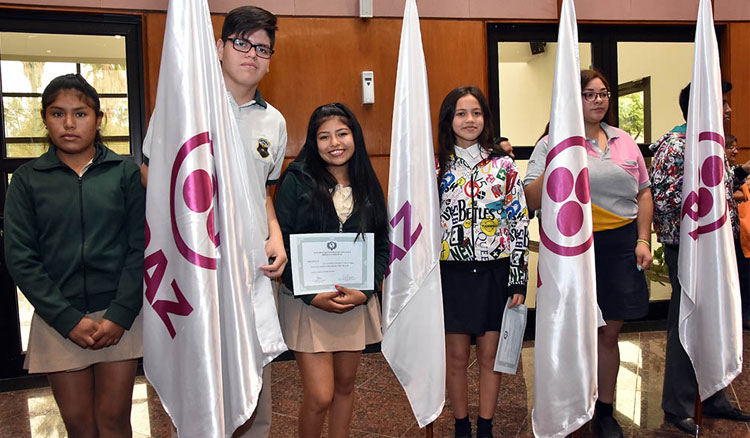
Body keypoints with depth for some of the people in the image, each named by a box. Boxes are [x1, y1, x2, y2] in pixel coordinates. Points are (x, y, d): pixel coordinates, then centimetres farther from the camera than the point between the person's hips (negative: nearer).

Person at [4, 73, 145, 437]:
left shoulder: (125, 172, 2)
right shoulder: (27, 180, 4)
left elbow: (141, 247, -2)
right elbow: (19, 258, -1)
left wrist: (119, 315, -10)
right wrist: (68, 319, -9)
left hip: (119, 314, -1)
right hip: (58, 321, 1)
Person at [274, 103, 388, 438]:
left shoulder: (368, 186, 6)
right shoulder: (297, 181, -5)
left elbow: (383, 246, 7)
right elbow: (280, 244, -9)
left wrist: (365, 291, -7)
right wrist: (313, 296, -15)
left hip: (357, 299, 4)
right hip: (307, 301, -4)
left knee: (345, 386, 15)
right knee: (320, 396, -4)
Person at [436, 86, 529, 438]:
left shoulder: (503, 164, 2)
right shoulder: (437, 167, 2)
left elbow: (520, 222, 1)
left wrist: (518, 278, -4)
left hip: (495, 273, 0)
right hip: (453, 274, 0)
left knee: (490, 356, 9)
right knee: (456, 358, 9)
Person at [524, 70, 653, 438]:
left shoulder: (625, 141, 11)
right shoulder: (552, 143, -2)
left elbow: (643, 192, 15)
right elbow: (532, 201, -9)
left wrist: (643, 240, 6)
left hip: (620, 246, 4)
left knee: (609, 332, 12)